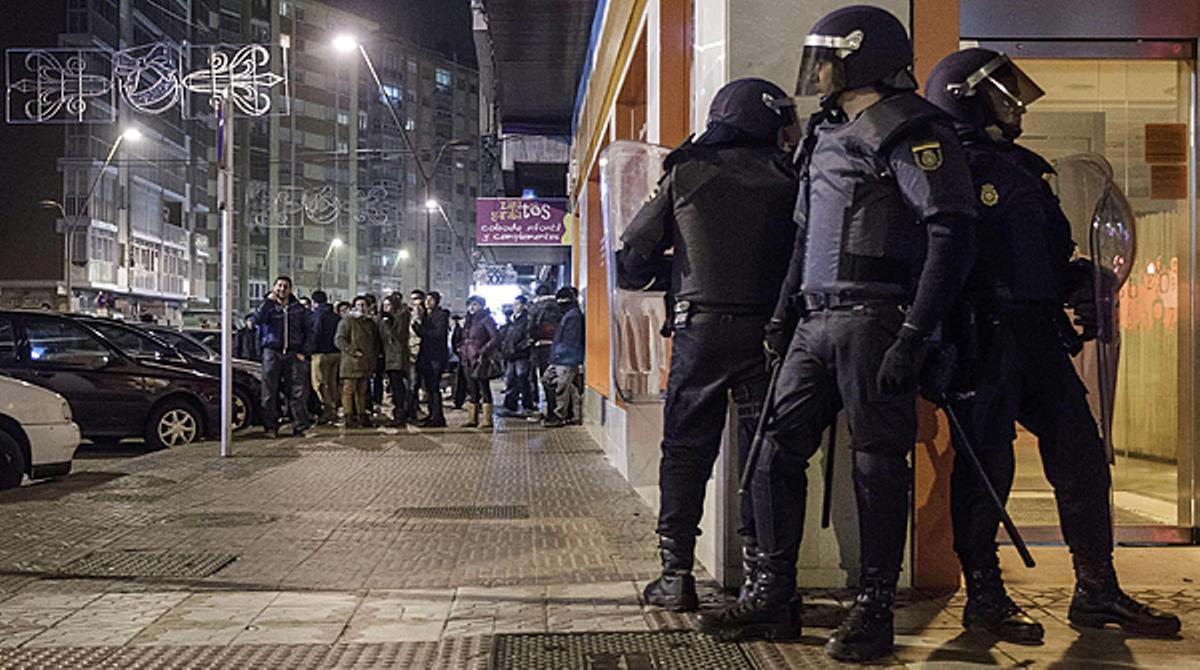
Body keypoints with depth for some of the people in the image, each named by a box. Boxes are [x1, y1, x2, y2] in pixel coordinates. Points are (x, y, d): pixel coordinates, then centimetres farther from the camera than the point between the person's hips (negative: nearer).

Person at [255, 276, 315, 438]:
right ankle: (271, 427, 7)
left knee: (298, 391, -6)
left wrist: (304, 352, 3)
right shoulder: (269, 306, 8)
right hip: (272, 353, -1)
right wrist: (269, 300, -13)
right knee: (270, 392, -1)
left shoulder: (298, 309, 13)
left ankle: (299, 426, -2)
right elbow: (258, 319, -12)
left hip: (293, 354, 1)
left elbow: (308, 331, 14)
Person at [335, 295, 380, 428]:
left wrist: (375, 354, 13)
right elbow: (339, 340, -11)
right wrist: (352, 351, -17)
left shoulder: (370, 322, 18)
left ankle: (362, 416, 18)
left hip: (365, 364, 7)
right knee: (349, 390, -6)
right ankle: (349, 418, -6)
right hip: (351, 363, -6)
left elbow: (376, 341, 29)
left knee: (362, 391, 12)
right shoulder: (348, 321, -3)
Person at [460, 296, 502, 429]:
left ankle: (487, 419, -7)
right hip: (469, 360, 8)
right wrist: (463, 353, 11)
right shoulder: (469, 321, 19)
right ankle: (472, 418, 15)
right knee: (472, 390, 10)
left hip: (480, 360, -8)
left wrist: (483, 352, -18)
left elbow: (496, 338, -13)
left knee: (484, 389, -7)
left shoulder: (486, 319, -5)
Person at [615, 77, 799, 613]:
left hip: (701, 330, 0)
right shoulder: (785, 177, 3)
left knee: (685, 449, 7)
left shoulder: (685, 174, 4)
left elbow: (633, 261, 4)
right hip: (766, 329, 0)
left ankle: (675, 573, 6)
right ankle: (762, 573, 8)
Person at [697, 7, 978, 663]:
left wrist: (914, 335, -22)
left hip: (873, 318, -9)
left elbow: (952, 234, -17)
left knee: (877, 463, -2)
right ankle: (772, 596, 16)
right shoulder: (824, 132, 20)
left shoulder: (906, 129, -7)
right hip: (816, 321, 9)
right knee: (776, 453, 7)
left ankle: (873, 611, 9)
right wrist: (784, 311, 22)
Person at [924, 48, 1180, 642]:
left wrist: (1080, 288, 11)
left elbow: (1057, 248, 28)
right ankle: (984, 597, 10)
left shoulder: (1028, 168, 21)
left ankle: (1097, 592, 18)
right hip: (985, 339, -8)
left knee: (1081, 456, 7)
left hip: (1038, 337, 8)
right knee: (985, 465, -2)